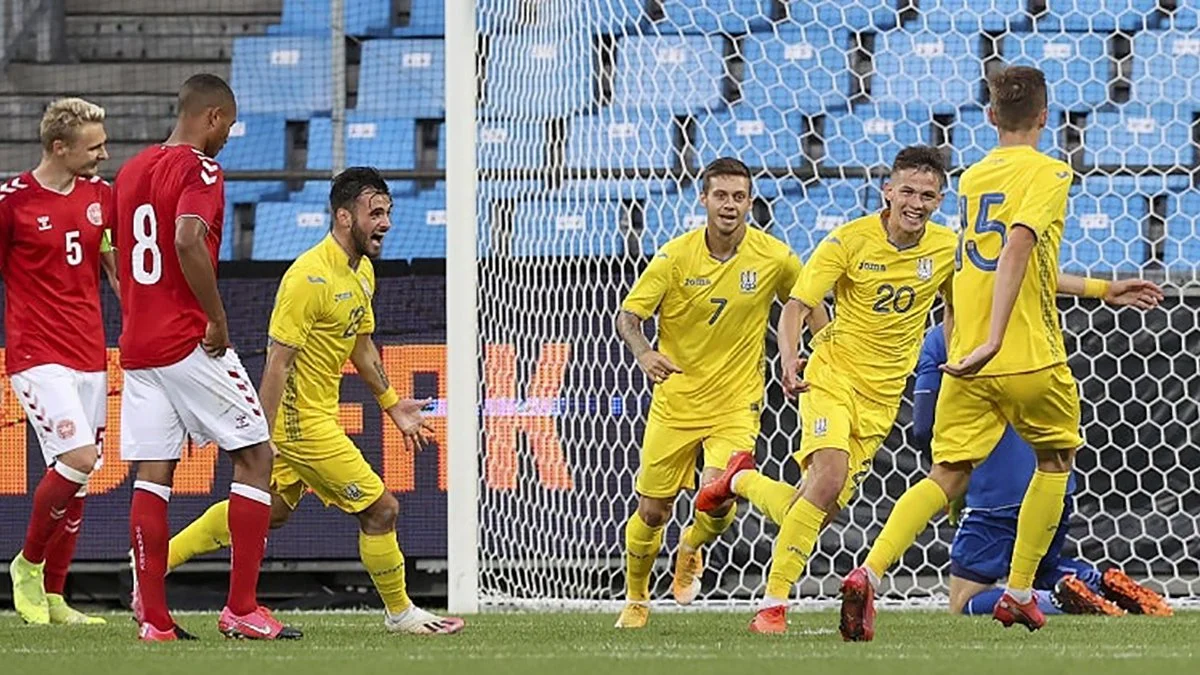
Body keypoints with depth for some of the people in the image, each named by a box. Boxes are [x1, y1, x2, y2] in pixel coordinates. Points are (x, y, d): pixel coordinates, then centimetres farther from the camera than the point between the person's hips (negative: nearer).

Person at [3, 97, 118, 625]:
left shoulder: (101, 195, 8)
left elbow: (118, 271, 18)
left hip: (89, 353, 6)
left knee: (80, 478, 5)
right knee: (78, 458, -20)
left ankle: (52, 597, 14)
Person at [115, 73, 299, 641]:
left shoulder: (130, 172, 15)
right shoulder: (199, 169, -10)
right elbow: (188, 239, -26)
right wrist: (217, 319, -19)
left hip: (136, 345, 7)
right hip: (189, 342, -7)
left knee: (151, 477, 6)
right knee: (254, 457, 2)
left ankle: (153, 617, 1)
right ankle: (241, 609, -4)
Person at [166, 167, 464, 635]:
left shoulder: (363, 272, 7)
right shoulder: (311, 276, -23)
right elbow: (277, 362, -23)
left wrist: (392, 405, 24)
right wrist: (263, 442, -24)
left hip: (319, 414, 10)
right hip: (301, 419, -10)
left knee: (269, 511, 20)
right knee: (381, 509, -3)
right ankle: (400, 613, 15)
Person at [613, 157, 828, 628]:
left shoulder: (774, 258, -8)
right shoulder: (676, 256, -11)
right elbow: (627, 316, -12)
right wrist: (643, 352, -32)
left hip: (736, 401, 0)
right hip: (675, 401, 1)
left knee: (718, 499, -20)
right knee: (652, 510, 4)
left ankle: (692, 549, 17)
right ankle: (635, 599, 32)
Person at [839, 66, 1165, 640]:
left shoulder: (972, 178, 16)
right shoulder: (1047, 172, -6)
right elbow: (1018, 251, -22)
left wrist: (1101, 288, 32)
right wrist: (994, 340, -28)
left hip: (967, 362, 5)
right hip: (1031, 356, -5)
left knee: (948, 475, 5)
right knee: (1054, 460, 19)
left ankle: (869, 573, -17)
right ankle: (1019, 593, 16)